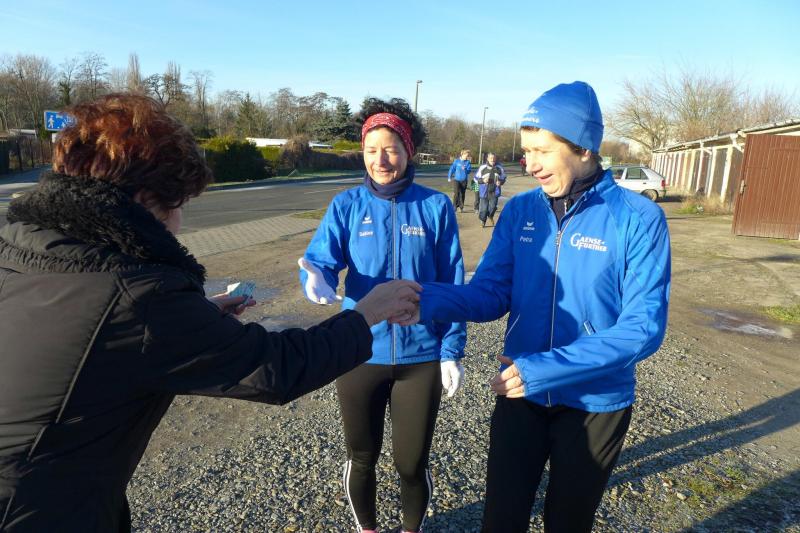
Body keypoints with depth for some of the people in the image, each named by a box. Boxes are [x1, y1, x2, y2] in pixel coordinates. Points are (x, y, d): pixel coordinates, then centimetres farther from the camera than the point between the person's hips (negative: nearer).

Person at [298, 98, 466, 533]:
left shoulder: (436, 206, -5)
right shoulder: (346, 205, -4)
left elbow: (453, 285, -2)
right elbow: (321, 259, -16)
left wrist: (452, 351, -5)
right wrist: (316, 280, -39)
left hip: (420, 355, 0)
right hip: (360, 354, 1)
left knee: (412, 462, 14)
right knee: (361, 457, 19)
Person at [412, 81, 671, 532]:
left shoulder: (639, 219, -17)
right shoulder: (520, 211, -5)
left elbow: (643, 327, -20)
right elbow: (490, 294, -6)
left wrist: (545, 369, -29)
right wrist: (429, 301, -27)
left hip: (595, 404, -2)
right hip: (521, 395, 3)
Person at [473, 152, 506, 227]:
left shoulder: (499, 168, -2)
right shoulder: (483, 167, -8)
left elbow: (503, 178, 13)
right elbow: (475, 178, 0)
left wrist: (500, 182, -9)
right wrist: (483, 180, -18)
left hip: (495, 191, 1)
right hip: (484, 191, -1)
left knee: (493, 206, 0)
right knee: (484, 207, 1)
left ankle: (491, 216, 35)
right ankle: (483, 220, 27)